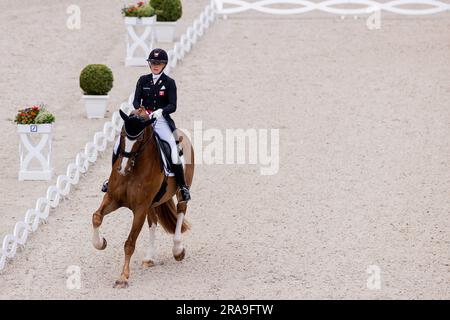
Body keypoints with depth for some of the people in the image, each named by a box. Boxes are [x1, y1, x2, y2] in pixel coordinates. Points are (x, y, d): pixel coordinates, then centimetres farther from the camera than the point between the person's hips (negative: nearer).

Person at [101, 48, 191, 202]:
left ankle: (182, 186, -13)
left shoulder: (169, 83, 1)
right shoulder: (143, 80, 9)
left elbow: (172, 106, -7)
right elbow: (136, 101, 3)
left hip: (161, 120, -3)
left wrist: (161, 111, -27)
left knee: (173, 147, -23)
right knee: (119, 144, -9)